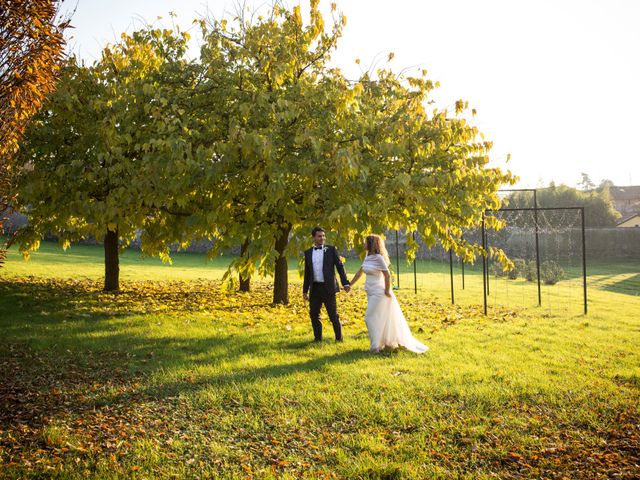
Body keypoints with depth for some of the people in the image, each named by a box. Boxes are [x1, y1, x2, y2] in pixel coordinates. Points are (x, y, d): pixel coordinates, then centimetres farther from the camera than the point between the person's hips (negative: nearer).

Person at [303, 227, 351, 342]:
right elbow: (307, 273, 14)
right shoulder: (308, 253, 9)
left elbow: (339, 266, -2)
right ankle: (318, 337, 21)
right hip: (315, 288, 4)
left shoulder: (331, 249, 1)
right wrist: (305, 290, 12)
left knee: (333, 315, 0)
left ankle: (339, 338, 13)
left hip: (328, 287, -3)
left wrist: (345, 283, -11)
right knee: (314, 314, 7)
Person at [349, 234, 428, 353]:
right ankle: (390, 343, 24)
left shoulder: (378, 258, -16)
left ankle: (377, 346, 6)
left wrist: (387, 291, -13)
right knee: (380, 320, 13)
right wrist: (349, 285, 19)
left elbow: (387, 275, -18)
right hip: (371, 293, 8)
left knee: (371, 318, -5)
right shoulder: (367, 257, 9)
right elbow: (359, 272, 16)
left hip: (378, 293, -8)